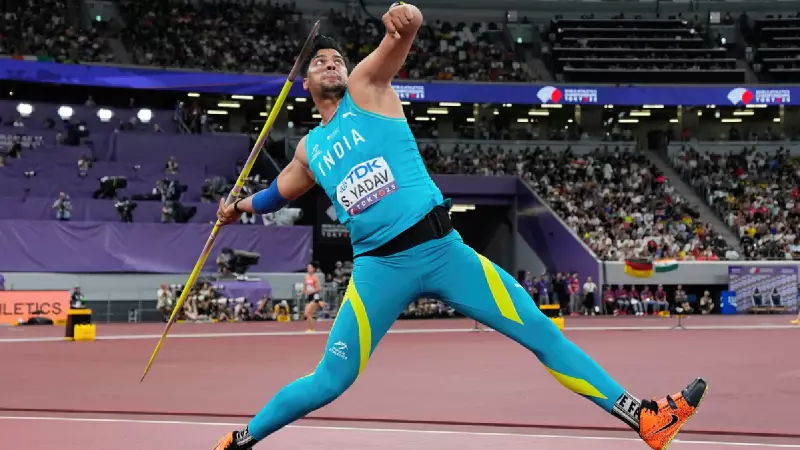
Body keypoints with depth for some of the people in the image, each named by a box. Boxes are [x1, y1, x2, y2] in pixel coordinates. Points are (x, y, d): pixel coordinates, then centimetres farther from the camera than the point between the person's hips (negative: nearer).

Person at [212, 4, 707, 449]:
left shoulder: (366, 86, 6)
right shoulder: (309, 150, 16)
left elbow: (398, 42, -15)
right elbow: (279, 192, 37)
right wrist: (240, 207, 28)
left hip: (443, 249, -1)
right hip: (379, 267, 1)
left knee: (541, 332, -4)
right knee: (330, 381, 1)